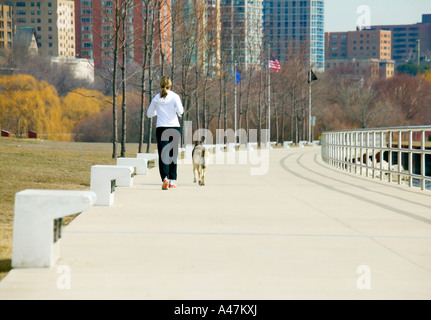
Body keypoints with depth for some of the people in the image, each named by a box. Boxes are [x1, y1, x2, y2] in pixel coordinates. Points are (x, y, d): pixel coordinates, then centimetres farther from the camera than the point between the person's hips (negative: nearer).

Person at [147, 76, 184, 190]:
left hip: (161, 128, 1)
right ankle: (172, 180, 14)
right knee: (173, 155, 11)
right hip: (174, 128, -1)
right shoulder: (175, 96, -1)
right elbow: (180, 111, -11)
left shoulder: (156, 98, 7)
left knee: (163, 155, -4)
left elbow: (149, 114, 14)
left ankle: (165, 178, -22)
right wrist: (180, 112, 11)